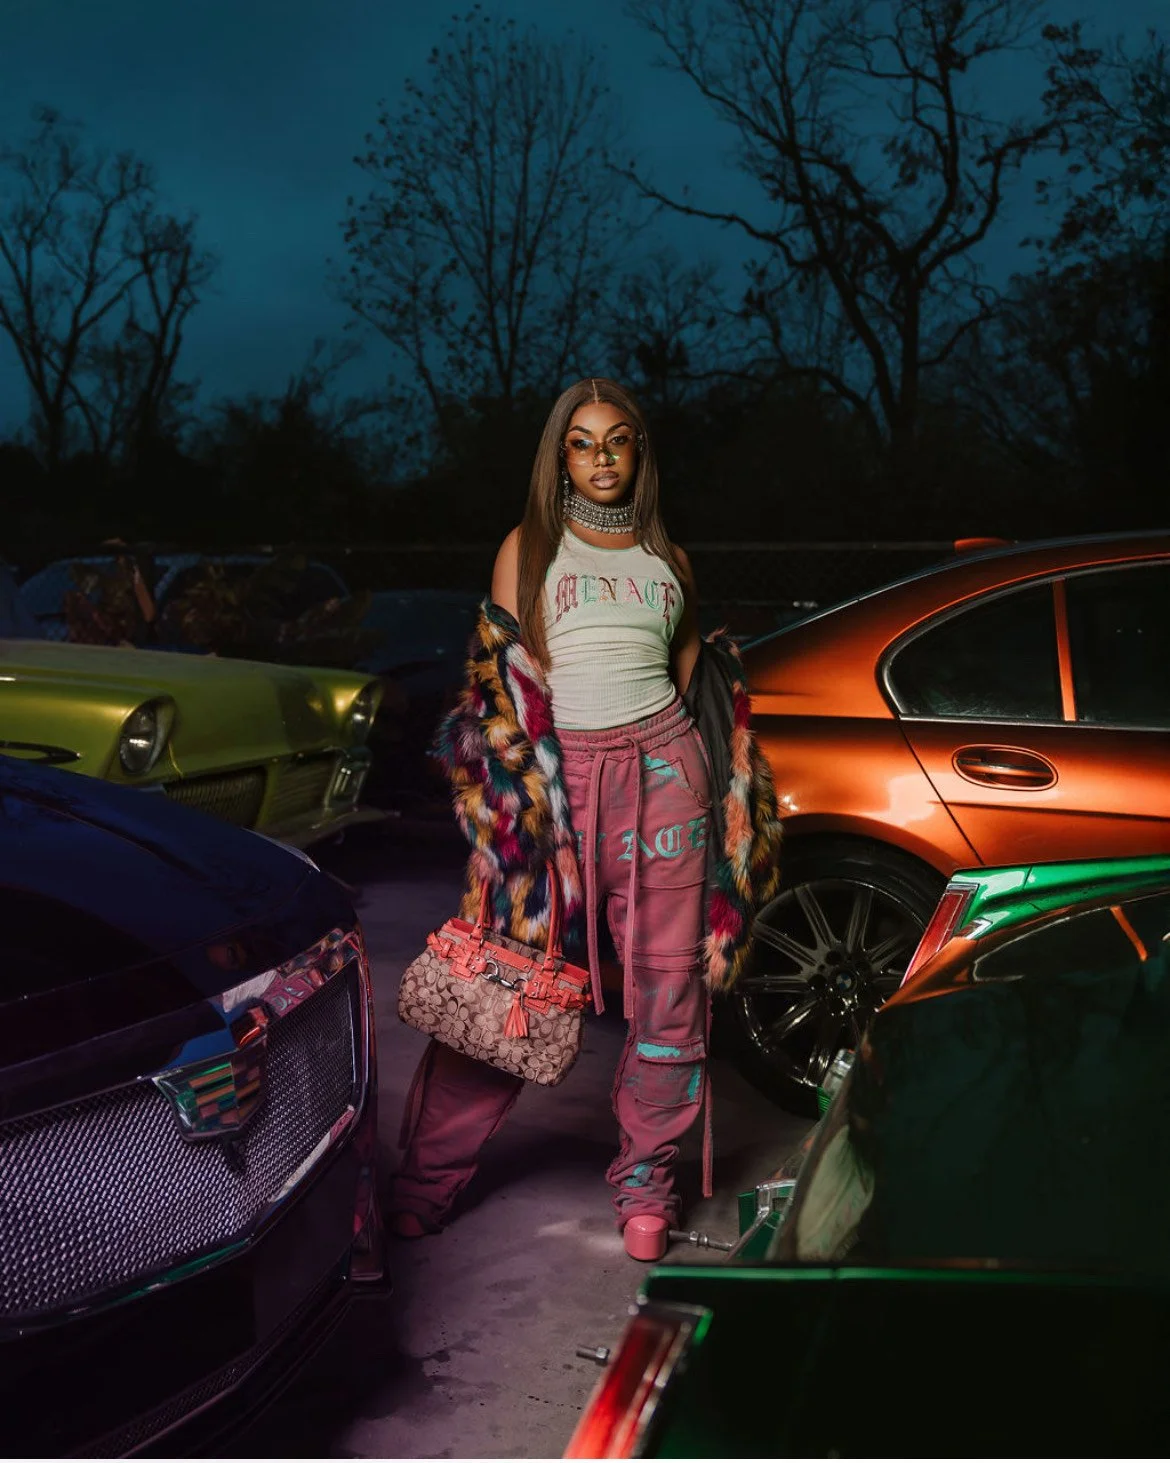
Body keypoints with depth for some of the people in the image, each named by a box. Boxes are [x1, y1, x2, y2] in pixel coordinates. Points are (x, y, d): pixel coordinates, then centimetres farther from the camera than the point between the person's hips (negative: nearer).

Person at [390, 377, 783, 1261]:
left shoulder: (666, 558, 16)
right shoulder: (529, 549, 9)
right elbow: (501, 674, 4)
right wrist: (525, 782, -6)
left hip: (662, 769, 3)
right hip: (557, 770, -2)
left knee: (668, 981, 2)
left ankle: (647, 1181, 16)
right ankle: (428, 1179, 9)